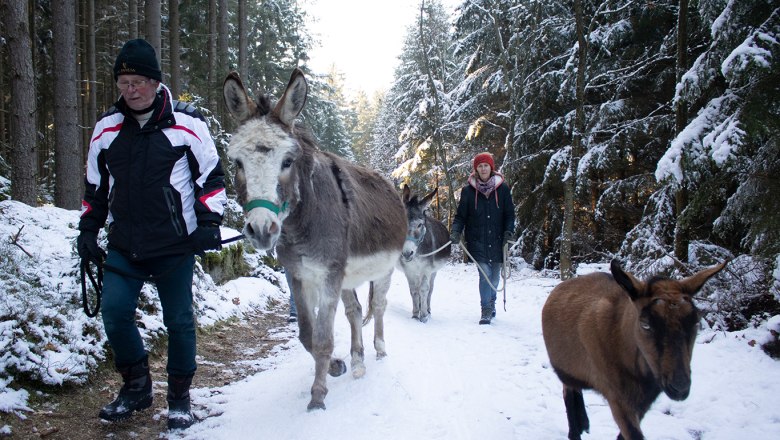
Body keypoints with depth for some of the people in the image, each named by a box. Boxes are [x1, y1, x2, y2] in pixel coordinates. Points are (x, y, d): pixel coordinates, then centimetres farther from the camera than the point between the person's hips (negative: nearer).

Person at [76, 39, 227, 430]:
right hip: (123, 245, 3)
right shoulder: (107, 127, 7)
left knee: (179, 320, 4)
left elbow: (211, 177, 0)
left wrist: (208, 222, -8)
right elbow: (94, 185, 17)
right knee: (114, 312, -7)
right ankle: (136, 385, 16)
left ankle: (179, 397, 21)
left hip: (176, 245, -3)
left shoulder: (186, 123, -5)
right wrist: (88, 230, 13)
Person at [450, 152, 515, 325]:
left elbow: (510, 213, 6)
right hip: (477, 241, -1)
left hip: (497, 240, 2)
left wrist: (508, 231, -8)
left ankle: (491, 303, 35)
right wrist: (455, 231, -12)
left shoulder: (502, 189, 3)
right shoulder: (468, 190, 2)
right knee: (485, 273, -12)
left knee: (495, 275, 11)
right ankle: (486, 310, -4)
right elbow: (461, 215, 4)